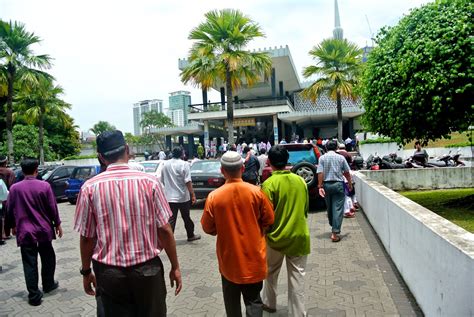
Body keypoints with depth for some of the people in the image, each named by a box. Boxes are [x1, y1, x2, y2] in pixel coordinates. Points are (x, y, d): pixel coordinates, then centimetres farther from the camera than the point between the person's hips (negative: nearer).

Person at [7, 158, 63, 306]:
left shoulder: (14, 188, -4)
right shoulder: (44, 185, -9)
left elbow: (10, 210, 4)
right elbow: (52, 207, -5)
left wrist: (14, 226, 20)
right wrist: (57, 224, 7)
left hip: (25, 231, 0)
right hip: (44, 228, 0)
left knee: (30, 263, 4)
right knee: (48, 258, 19)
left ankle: (34, 296, 7)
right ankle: (48, 285, 33)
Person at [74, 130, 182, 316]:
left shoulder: (90, 188, -9)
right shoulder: (149, 181, -11)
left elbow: (86, 237, -3)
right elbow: (164, 230, -8)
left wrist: (86, 272, 12)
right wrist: (175, 267, 2)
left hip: (109, 272, 1)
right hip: (147, 269, 0)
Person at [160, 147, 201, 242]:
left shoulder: (165, 164, 5)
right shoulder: (184, 164, -11)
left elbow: (162, 181, 13)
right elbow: (188, 182, -17)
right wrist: (193, 195, -15)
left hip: (169, 197, 3)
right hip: (183, 197, -3)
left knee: (171, 219, 3)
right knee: (186, 217, 13)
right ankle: (191, 235, 28)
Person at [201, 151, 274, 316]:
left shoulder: (214, 196, -14)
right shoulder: (256, 192, -13)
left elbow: (207, 228, -4)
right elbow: (269, 219, -2)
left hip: (229, 258, 0)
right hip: (253, 257, 0)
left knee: (231, 301, 20)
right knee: (253, 300, 12)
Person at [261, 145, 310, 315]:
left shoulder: (269, 184, -16)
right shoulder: (300, 180, -1)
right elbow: (306, 207, 10)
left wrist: (264, 231, 3)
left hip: (276, 236, -2)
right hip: (299, 235, 3)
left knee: (271, 273, 20)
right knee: (297, 276, 10)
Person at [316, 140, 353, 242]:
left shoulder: (322, 158, 0)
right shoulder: (341, 158, 1)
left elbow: (320, 173, -8)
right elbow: (347, 173, 6)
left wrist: (320, 186, -8)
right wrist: (350, 183, 20)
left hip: (327, 185, 2)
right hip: (338, 184, -1)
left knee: (329, 208, 17)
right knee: (338, 209, -2)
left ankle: (333, 227, 34)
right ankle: (335, 232, -8)